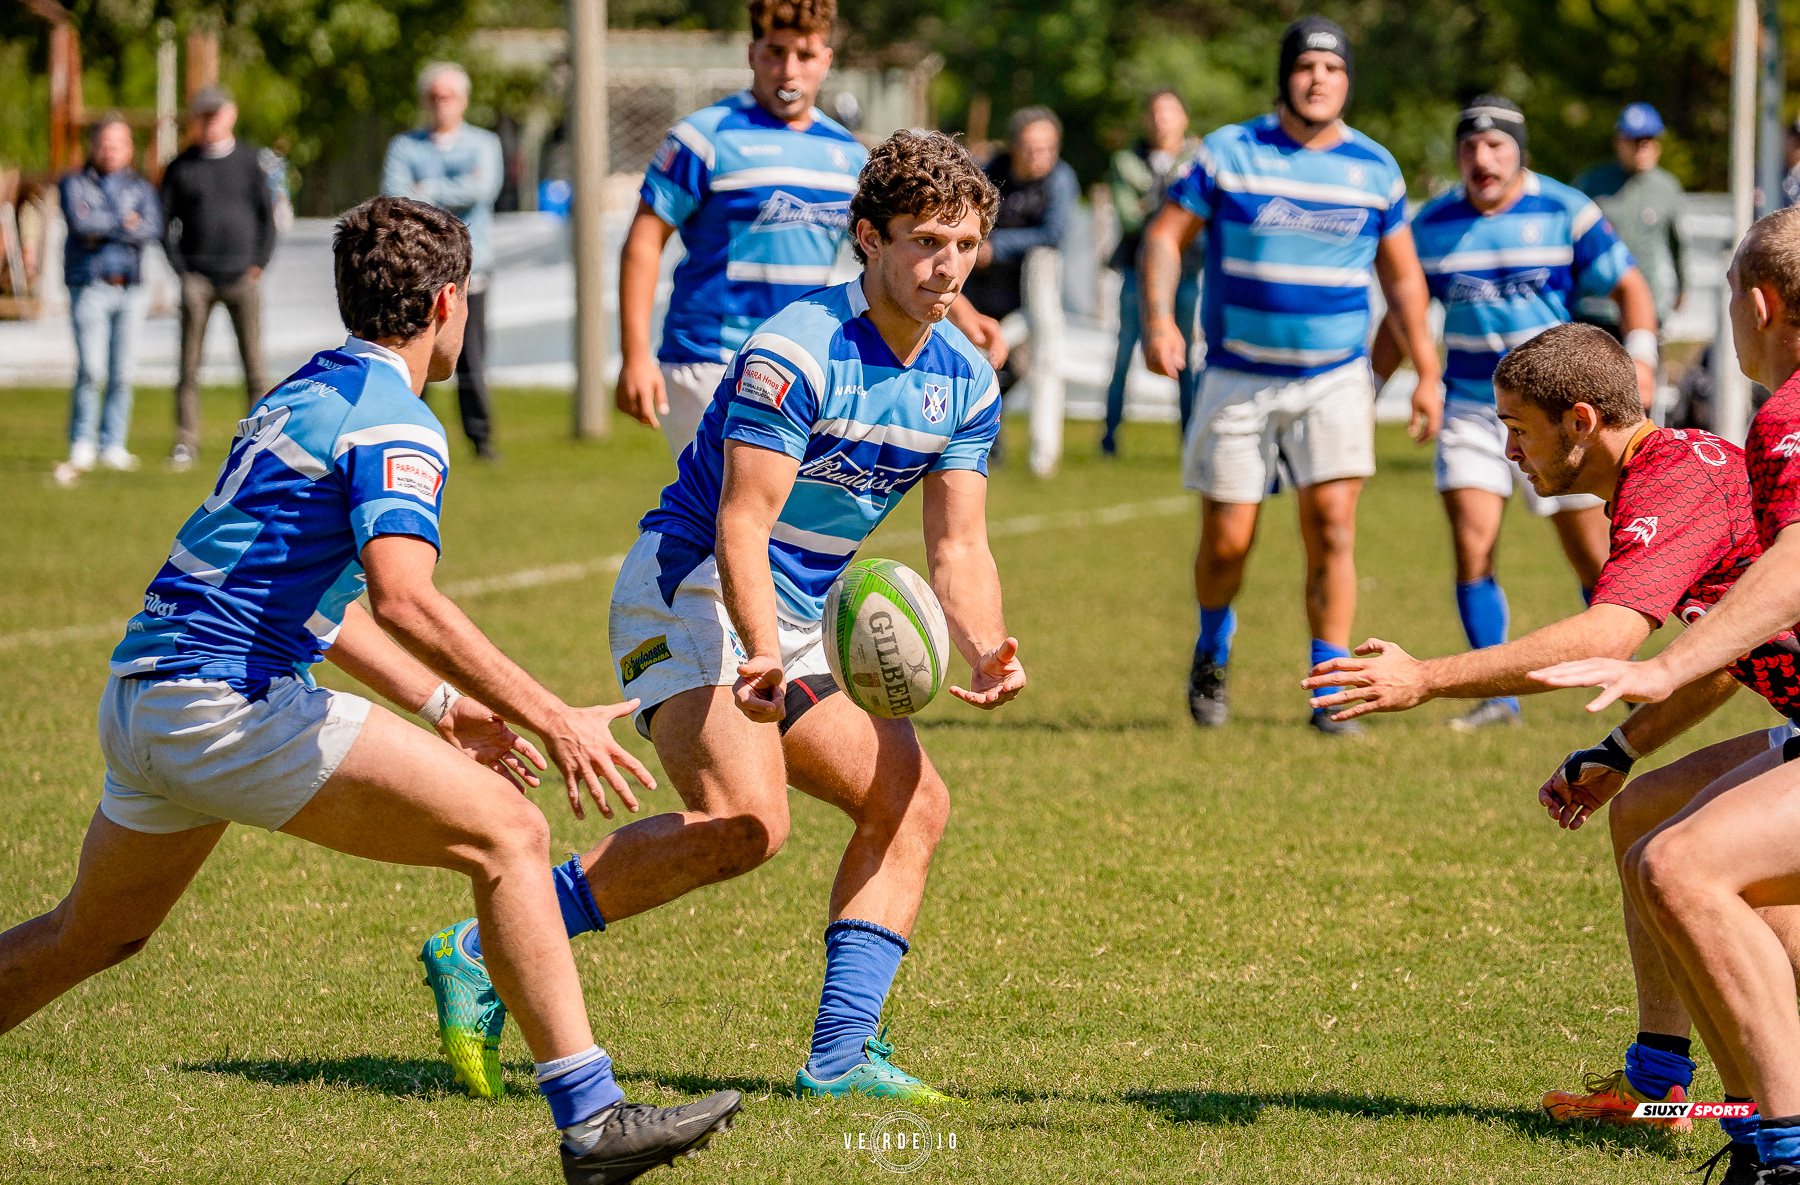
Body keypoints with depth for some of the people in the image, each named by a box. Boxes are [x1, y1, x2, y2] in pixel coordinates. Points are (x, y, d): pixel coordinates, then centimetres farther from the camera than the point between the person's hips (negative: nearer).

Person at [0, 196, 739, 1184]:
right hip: (232, 702, -10)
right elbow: (402, 598, -26)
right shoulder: (396, 423, -10)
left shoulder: (306, 393, 20)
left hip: (139, 694, 10)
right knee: (506, 834, -10)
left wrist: (441, 704, 28)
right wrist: (551, 720, -25)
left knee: (91, 936, 29)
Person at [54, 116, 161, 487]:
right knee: (89, 370, -11)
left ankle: (112, 446, 9)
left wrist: (102, 230, -12)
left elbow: (153, 229, -7)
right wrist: (124, 222, -8)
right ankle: (81, 449, -4)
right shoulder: (75, 184, 5)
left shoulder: (140, 188, 12)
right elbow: (79, 221, -15)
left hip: (130, 289, 3)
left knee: (123, 372, 2)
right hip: (89, 287, -3)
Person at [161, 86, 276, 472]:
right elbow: (167, 221, 8)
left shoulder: (249, 162, 9)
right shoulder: (181, 168, 8)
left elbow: (267, 215, 11)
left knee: (253, 361, -2)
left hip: (243, 276, 0)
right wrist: (181, 269, -2)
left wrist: (259, 262, 0)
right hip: (197, 277, 0)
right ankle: (186, 443, 1)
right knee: (190, 365, -2)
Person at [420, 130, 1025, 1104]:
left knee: (911, 799, -1)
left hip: (798, 626, 9)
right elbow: (740, 526, -24)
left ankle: (839, 1056, 0)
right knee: (745, 820, -27)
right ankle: (483, 949, -21)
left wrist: (985, 651, -15)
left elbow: (958, 547, 5)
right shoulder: (793, 354, -20)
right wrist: (765, 656, -39)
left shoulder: (965, 381, 4)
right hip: (692, 594, -9)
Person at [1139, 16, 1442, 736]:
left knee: (1331, 523, -14)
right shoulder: (1228, 152, -3)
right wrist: (1158, 317, -18)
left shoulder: (1375, 169, 3)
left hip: (1335, 379, 1)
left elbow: (1402, 275, 12)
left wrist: (1427, 373, 8)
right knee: (1227, 541, 1)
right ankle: (1212, 651, 32)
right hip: (1238, 377, -1)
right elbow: (1166, 236, -1)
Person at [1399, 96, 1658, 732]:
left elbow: (1628, 286, -1)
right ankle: (1498, 697, -6)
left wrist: (1640, 356, -17)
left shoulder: (1565, 212, -6)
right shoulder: (1432, 225, 2)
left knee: (1594, 560, 2)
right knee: (1472, 549, -13)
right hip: (1471, 409, 2)